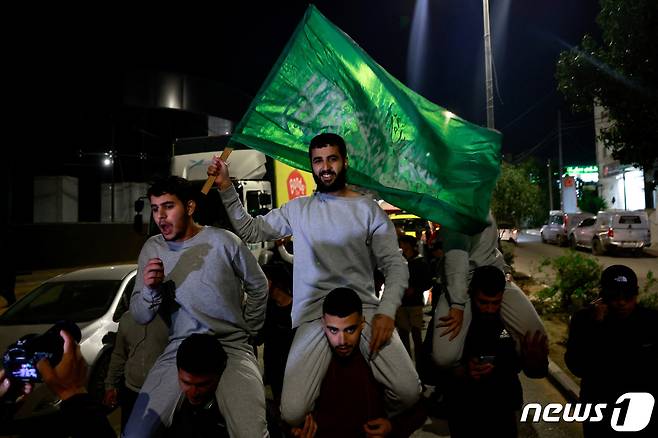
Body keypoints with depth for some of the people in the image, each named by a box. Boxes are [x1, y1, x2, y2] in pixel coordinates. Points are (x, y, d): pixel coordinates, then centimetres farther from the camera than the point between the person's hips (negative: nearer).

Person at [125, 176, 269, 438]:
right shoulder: (152, 249, 3)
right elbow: (140, 316, 2)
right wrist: (150, 289, -18)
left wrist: (248, 333, 10)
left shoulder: (223, 241, -7)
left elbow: (258, 286, 8)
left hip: (230, 346, -3)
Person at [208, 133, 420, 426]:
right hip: (314, 315, 1)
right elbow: (250, 231, 13)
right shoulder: (298, 209, 14)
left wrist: (387, 311, -13)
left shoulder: (368, 209, 7)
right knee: (292, 413, -17)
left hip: (363, 310, 0)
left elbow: (395, 266, 2)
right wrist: (226, 188, 3)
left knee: (409, 392, -20)